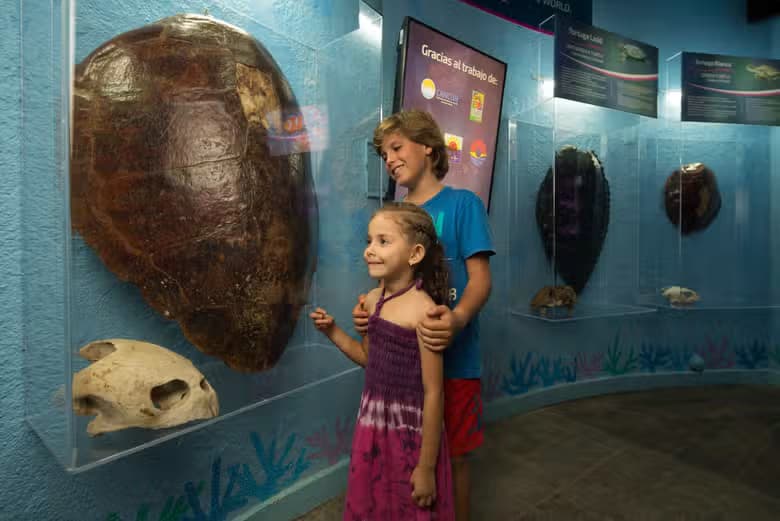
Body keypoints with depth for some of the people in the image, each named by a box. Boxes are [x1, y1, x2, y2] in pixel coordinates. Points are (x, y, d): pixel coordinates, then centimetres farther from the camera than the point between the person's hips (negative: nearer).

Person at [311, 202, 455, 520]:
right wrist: (332, 332, 1)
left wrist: (426, 468, -14)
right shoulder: (373, 300, -1)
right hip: (372, 426, 7)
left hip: (412, 433, -6)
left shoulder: (423, 310, -22)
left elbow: (433, 393, -19)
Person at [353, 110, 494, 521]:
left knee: (453, 456, 12)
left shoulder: (463, 203, -6)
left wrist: (459, 318, -32)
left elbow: (480, 278, -12)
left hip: (453, 358, -4)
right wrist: (367, 309, -11)